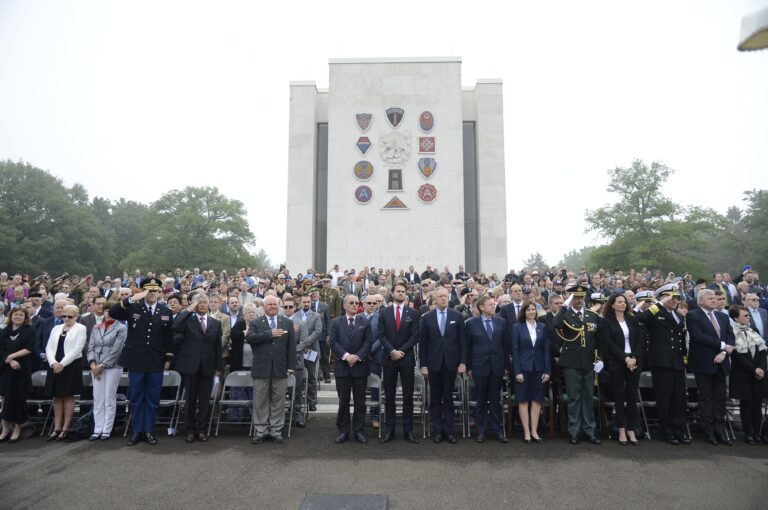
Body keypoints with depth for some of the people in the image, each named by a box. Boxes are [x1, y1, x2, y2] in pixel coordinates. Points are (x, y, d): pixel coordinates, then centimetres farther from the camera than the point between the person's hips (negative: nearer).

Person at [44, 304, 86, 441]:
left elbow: (77, 349, -11)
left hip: (71, 366, -5)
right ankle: (57, 428, 14)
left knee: (68, 397, 0)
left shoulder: (80, 328, -2)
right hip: (55, 366, 5)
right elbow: (49, 347, 6)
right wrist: (53, 363, -10)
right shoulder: (56, 328, 14)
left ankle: (65, 429, 6)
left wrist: (62, 364, -16)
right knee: (57, 397, 8)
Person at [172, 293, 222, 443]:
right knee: (190, 399, 7)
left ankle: (201, 429, 18)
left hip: (207, 367, 2)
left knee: (204, 400, 6)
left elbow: (218, 347, 8)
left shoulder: (215, 323, 8)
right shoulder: (188, 320, 1)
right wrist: (189, 310, -19)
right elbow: (175, 327, -22)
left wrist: (218, 367, 6)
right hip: (190, 365, -2)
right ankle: (190, 430, 19)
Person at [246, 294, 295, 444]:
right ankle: (260, 431, 17)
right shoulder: (255, 323, 5)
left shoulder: (287, 323, 8)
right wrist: (270, 334, -19)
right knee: (260, 402, 7)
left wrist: (291, 366, -2)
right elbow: (249, 337, -15)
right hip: (261, 368, -1)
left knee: (278, 401, 7)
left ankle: (276, 431, 16)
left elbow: (291, 345, 4)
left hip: (280, 368, 1)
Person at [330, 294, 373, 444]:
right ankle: (343, 431, 16)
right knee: (343, 401, 7)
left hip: (360, 367, 1)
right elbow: (333, 342, -4)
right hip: (342, 367, 0)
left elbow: (368, 342, -2)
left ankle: (359, 431, 15)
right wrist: (346, 356, -16)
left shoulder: (365, 322, 7)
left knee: (360, 401, 6)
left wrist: (357, 357, -14)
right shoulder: (336, 322, 5)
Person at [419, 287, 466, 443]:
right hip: (433, 363, 0)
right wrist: (423, 365, -3)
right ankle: (437, 430, 16)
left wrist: (463, 362, -4)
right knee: (435, 398, 8)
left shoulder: (457, 316, 2)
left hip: (451, 363, 0)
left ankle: (448, 430, 15)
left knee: (448, 398, 7)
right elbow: (422, 343, 0)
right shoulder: (426, 318, 1)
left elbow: (462, 341, 2)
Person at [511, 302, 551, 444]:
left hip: (539, 368, 3)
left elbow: (546, 349, 5)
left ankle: (534, 431, 13)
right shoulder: (517, 327, -2)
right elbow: (515, 350, -5)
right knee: (523, 400, 2)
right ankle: (526, 432, 10)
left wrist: (547, 370, -1)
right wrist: (517, 371, -11)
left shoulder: (542, 327, 6)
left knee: (537, 400, 5)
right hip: (523, 367, -3)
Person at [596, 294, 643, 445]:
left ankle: (631, 430, 10)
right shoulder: (606, 322, 0)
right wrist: (625, 358, -15)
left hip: (634, 361, 3)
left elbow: (640, 340, 5)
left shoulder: (632, 320, 11)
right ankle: (622, 431, 9)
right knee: (619, 396, 2)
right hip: (616, 363, -3)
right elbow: (609, 344, -8)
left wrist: (635, 358, -8)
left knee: (632, 396, 3)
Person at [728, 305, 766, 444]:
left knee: (758, 402, 6)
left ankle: (757, 432, 15)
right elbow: (738, 355, -11)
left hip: (759, 372, 5)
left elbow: (763, 350, 7)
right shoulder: (732, 333, -8)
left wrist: (762, 368, -6)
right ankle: (748, 433, 11)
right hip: (743, 374, -5)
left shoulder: (753, 331, 11)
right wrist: (754, 369, -13)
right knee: (746, 403, 2)